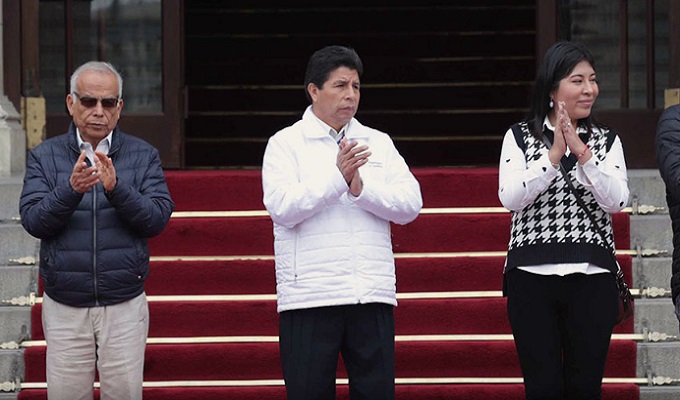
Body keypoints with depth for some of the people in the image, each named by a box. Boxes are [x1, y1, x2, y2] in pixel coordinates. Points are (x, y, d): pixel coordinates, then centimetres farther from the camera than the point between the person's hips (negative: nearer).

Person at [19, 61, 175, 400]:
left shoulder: (143, 156, 5)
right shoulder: (44, 156, 5)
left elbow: (159, 218, -6)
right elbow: (33, 221, -7)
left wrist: (117, 188, -21)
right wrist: (70, 189, -24)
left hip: (124, 306, 0)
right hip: (64, 308, 0)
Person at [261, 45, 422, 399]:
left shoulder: (379, 143, 14)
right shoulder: (286, 144, 4)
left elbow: (411, 205, 4)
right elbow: (282, 208, -11)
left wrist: (361, 187, -10)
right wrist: (337, 176, -17)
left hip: (372, 295, 3)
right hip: (308, 297, -3)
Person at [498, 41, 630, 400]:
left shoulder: (607, 141, 8)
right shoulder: (519, 137, 4)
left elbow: (616, 201, -6)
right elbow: (509, 198, -10)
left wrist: (582, 152, -16)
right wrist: (553, 155, -18)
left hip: (592, 279, 1)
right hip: (532, 276, -1)